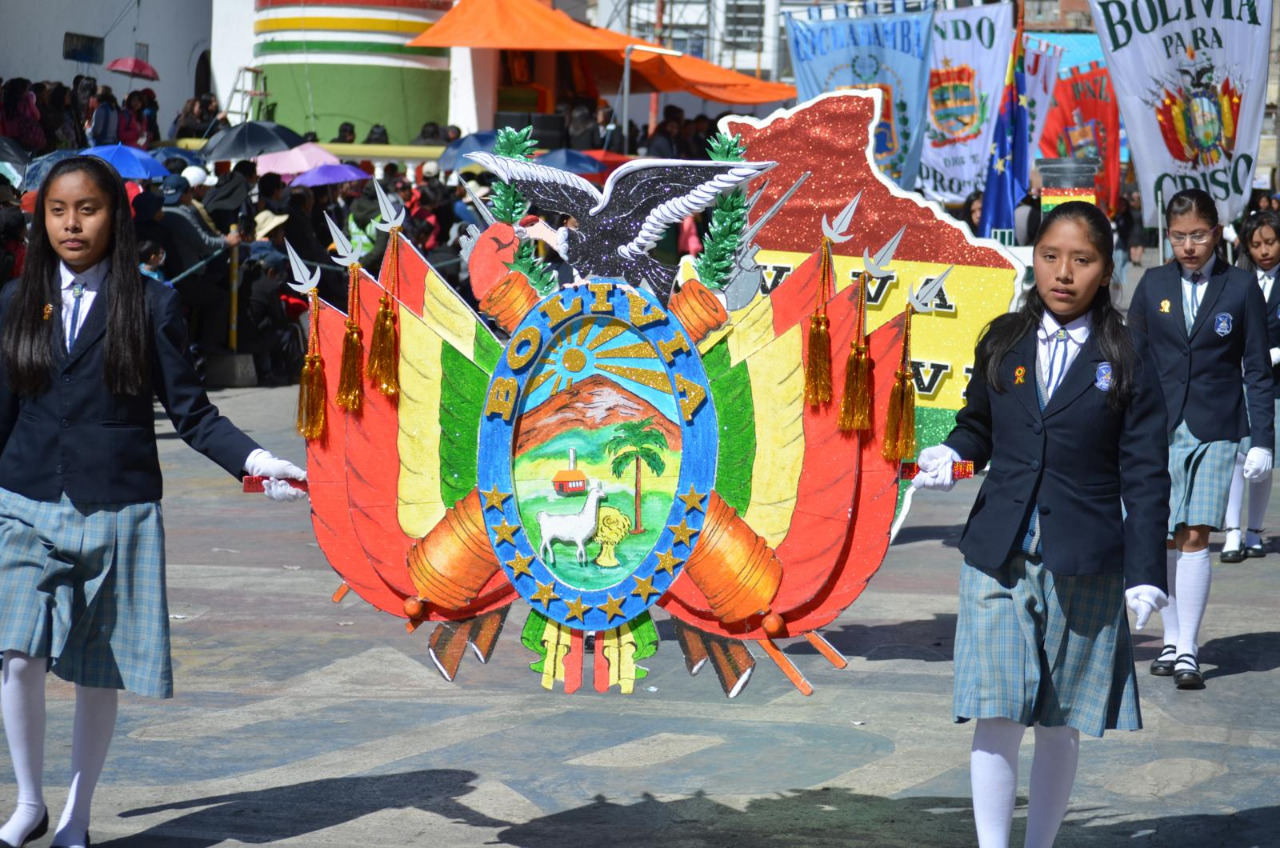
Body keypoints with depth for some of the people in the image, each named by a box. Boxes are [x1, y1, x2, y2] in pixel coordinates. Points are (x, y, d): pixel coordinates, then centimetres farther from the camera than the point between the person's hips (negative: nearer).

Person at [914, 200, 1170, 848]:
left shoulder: (1125, 363, 1)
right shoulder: (1002, 344, 7)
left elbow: (1144, 476, 0)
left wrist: (1144, 574, -7)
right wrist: (949, 456, -4)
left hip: (1084, 569, -1)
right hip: (998, 558, 1)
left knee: (1060, 725, 6)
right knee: (995, 717, -7)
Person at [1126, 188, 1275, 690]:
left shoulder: (1241, 288, 1)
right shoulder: (1154, 285, 6)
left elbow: (1257, 370, 3)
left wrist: (1262, 441, -2)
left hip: (1214, 430, -2)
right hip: (1160, 428, 2)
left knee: (1195, 536, -7)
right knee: (1165, 537, 3)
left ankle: (1188, 650, -4)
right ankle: (1172, 640, 15)